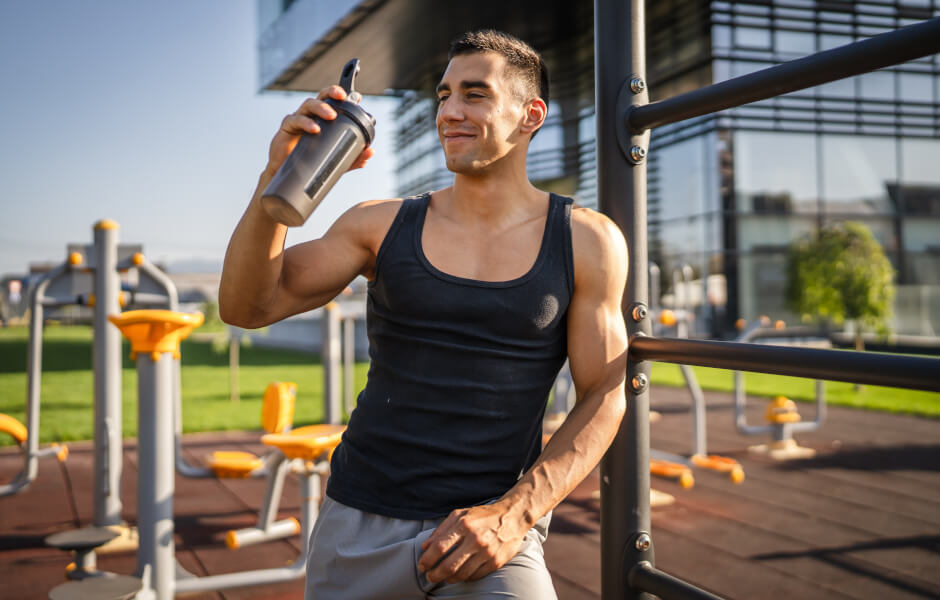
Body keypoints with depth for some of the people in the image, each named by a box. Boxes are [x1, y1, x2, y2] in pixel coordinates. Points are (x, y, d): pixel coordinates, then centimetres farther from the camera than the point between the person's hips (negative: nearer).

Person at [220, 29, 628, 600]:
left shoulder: (586, 241, 0)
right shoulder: (381, 225, 3)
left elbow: (604, 397, -1)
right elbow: (247, 306, 0)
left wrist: (514, 515, -13)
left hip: (488, 532, -2)